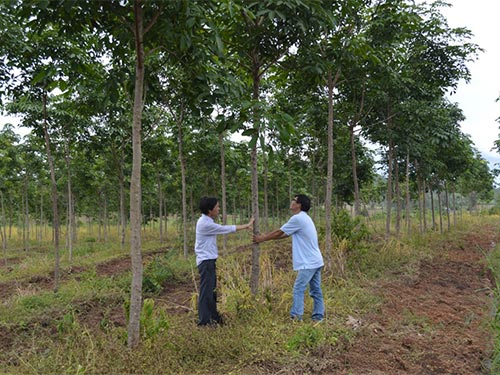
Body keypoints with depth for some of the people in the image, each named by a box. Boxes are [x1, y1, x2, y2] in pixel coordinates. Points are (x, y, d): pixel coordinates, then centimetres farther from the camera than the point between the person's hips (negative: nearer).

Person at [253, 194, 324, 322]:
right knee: (316, 291, 12)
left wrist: (262, 238, 6)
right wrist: (266, 236, 20)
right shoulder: (304, 218, 16)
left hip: (308, 263, -10)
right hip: (315, 261, 10)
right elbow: (284, 234, 20)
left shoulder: (297, 218, -16)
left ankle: (296, 318, -3)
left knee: (298, 289, -5)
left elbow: (279, 232, -6)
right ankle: (318, 317, 18)